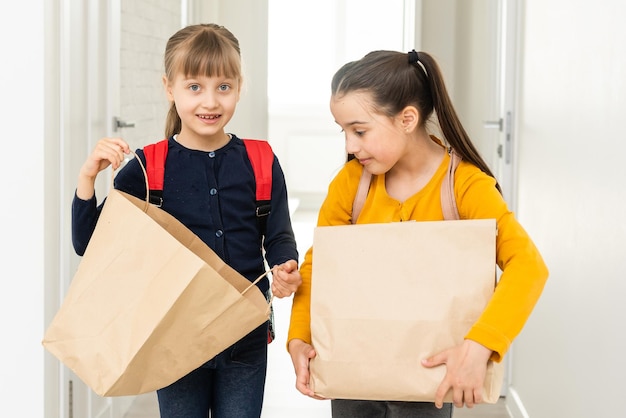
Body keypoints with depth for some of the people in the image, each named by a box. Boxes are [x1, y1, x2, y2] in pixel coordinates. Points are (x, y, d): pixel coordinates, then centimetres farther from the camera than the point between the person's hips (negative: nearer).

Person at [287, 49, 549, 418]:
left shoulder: (466, 186, -18)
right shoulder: (351, 182, -8)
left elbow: (528, 265, -30)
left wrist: (479, 345, -43)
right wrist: (299, 338, -15)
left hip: (425, 371, -3)